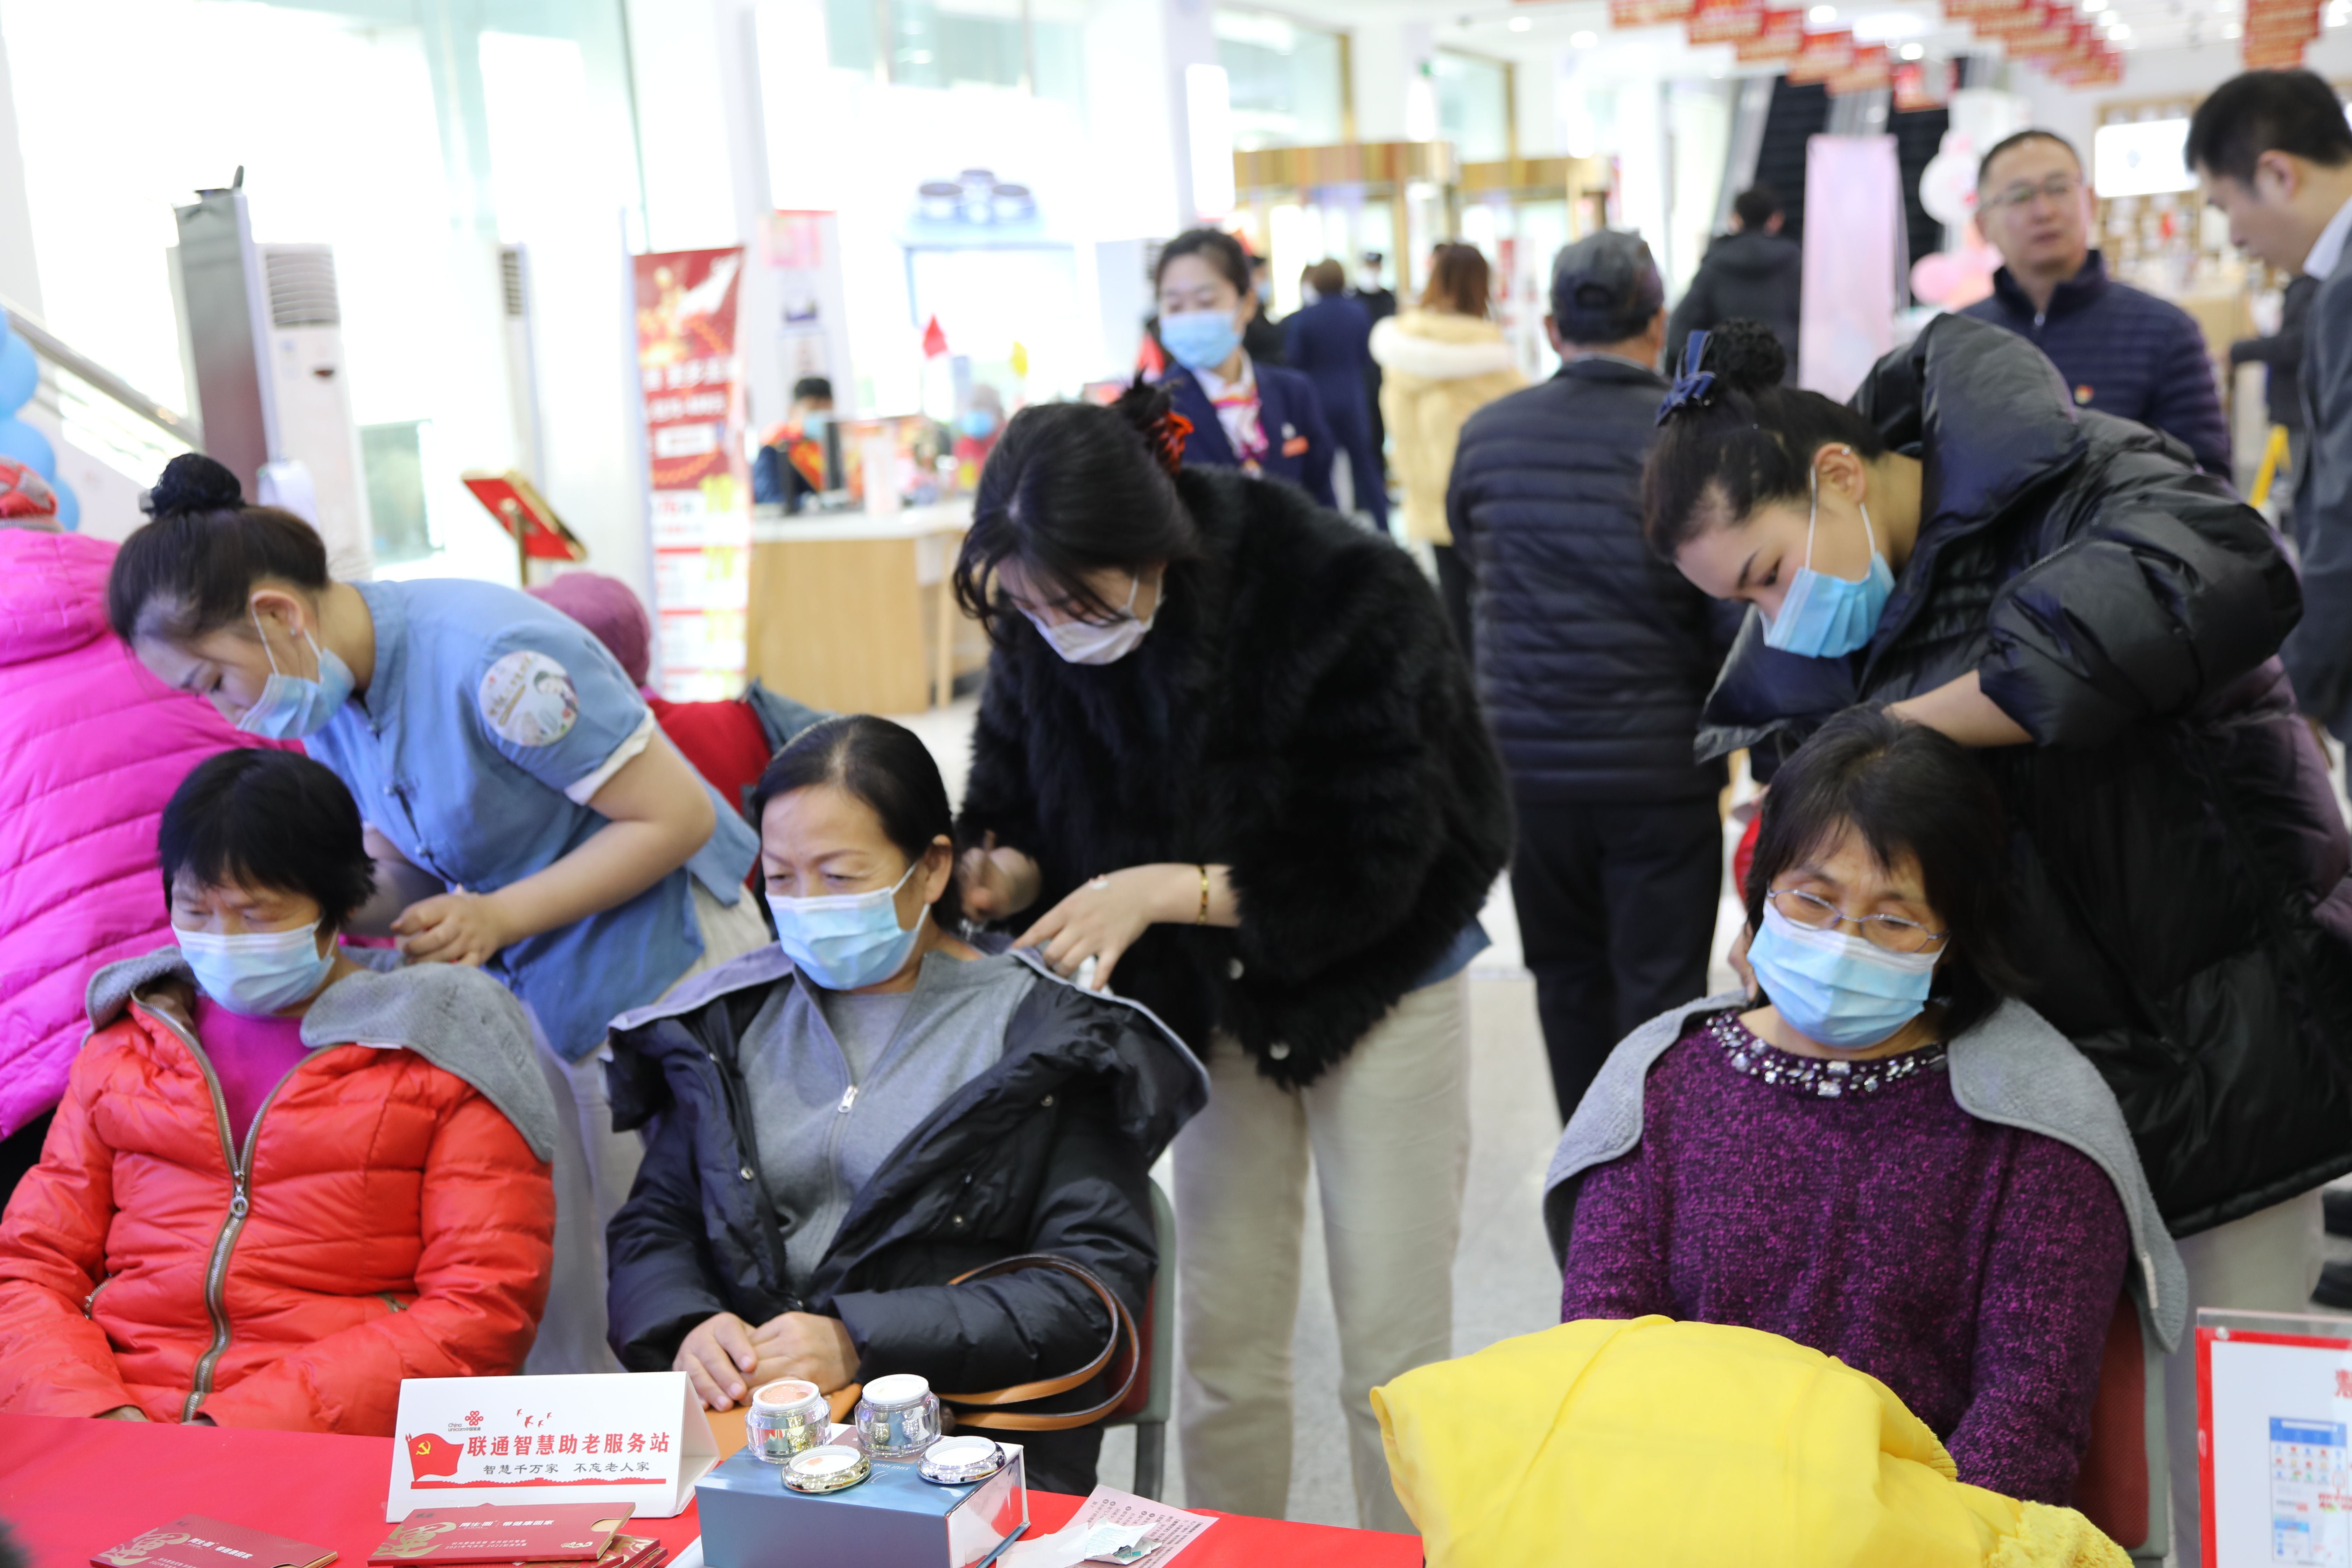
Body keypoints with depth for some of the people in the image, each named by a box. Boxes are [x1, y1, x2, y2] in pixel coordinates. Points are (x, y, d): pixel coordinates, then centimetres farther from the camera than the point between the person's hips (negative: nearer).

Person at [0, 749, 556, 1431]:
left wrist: (245, 1429, -13)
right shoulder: (128, 1046, 19)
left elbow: (484, 1309, -3)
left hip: (335, 1451, -3)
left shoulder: (444, 1050, 6)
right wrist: (93, 1412, -8)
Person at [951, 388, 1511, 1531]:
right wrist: (1001, 874, -26)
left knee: (1392, 1350, 3)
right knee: (1224, 1342, 10)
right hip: (1218, 999, 4)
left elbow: (1374, 868, -26)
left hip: (1376, 985, -4)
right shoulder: (1041, 635, -15)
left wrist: (1164, 890, -33)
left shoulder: (1342, 600, -28)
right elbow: (1017, 808, -3)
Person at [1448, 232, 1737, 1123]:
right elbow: (1736, 613, -14)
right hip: (1662, 769, -3)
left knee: (1569, 979, 18)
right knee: (1660, 990, 7)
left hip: (1527, 760, 3)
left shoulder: (1487, 434, -2)